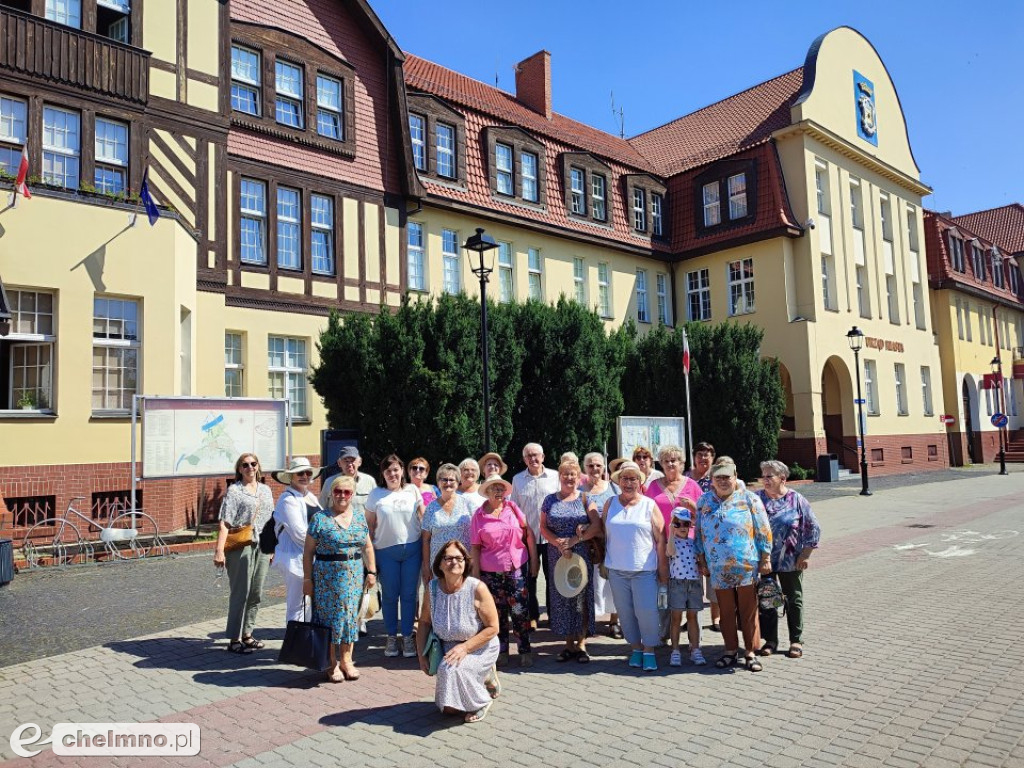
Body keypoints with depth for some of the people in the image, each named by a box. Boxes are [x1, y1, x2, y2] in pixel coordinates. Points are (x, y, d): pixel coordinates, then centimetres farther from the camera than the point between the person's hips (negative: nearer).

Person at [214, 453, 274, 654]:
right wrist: (219, 550, -20)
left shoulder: (265, 490, 13)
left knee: (256, 593, 11)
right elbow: (225, 523, -12)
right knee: (240, 592, -1)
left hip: (262, 548, 6)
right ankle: (234, 639, 9)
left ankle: (247, 634, 24)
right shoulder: (234, 490, -5)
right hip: (240, 547, -6)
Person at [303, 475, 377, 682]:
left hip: (354, 577, 3)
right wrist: (307, 578, -6)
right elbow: (308, 551, -4)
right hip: (327, 577, -3)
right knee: (330, 617, 3)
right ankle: (332, 663, 16)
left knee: (350, 616, 8)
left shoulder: (359, 515, 6)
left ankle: (346, 660, 21)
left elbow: (367, 546, 9)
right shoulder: (320, 518, -5)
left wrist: (371, 572, 6)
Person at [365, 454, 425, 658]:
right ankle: (391, 637, 20)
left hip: (412, 549, 0)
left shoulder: (412, 490, 3)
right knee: (390, 595, 6)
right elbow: (370, 524, 6)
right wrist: (369, 549, 3)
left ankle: (408, 637, 17)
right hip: (386, 551, 0)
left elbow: (424, 517, 7)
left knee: (409, 594, 5)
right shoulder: (376, 494, 2)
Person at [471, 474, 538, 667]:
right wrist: (476, 572, -2)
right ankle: (501, 651, 24)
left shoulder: (512, 507, 1)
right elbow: (475, 547, 2)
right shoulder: (479, 516, 1)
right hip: (491, 571, 0)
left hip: (517, 567, 0)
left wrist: (534, 560, 0)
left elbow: (529, 533, 3)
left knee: (520, 609, -1)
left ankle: (525, 651, 12)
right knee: (498, 612, 9)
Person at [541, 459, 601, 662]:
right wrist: (559, 543, -11)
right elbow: (543, 527, 5)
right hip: (557, 556, 2)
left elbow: (596, 526, -6)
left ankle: (581, 643, 7)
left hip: (582, 554, -2)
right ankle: (569, 643, 15)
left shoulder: (585, 499, 3)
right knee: (561, 598, 4)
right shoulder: (550, 500, 9)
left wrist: (574, 540, -14)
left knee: (582, 597, -2)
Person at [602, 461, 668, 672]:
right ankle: (635, 648, 24)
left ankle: (649, 651, 10)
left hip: (644, 569, -3)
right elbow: (603, 534, 11)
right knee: (626, 612, 9)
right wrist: (602, 562, 9)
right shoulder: (610, 504, 6)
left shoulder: (649, 505, -1)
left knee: (646, 611, -5)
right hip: (617, 569, 3)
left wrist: (663, 570, -3)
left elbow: (660, 539, -1)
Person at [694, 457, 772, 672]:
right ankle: (731, 651, 24)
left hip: (746, 567, -2)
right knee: (726, 612, 11)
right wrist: (702, 561, 10)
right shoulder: (704, 502, 8)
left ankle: (751, 652, 18)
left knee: (748, 611, 5)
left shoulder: (749, 499, 0)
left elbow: (763, 531, 0)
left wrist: (765, 559, -3)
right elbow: (699, 534, 12)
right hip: (719, 569, 3)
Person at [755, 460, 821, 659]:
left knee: (794, 600, 10)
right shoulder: (757, 499, -1)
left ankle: (796, 641, 23)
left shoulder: (796, 500, -7)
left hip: (791, 561, -2)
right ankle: (770, 640, 22)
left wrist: (804, 555, -5)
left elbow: (813, 529, -2)